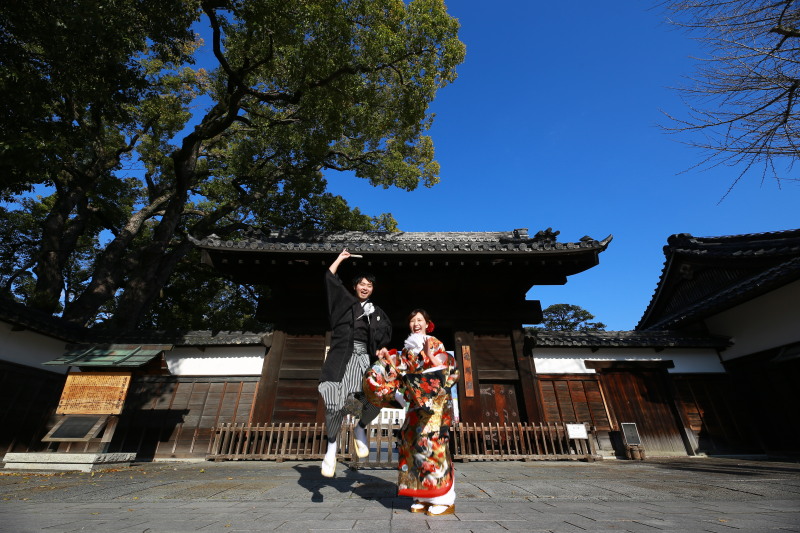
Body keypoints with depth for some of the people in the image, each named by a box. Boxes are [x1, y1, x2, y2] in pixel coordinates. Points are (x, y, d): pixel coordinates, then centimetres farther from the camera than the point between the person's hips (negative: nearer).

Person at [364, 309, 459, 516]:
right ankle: (424, 496, 16)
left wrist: (430, 355, -24)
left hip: (435, 402, -6)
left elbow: (445, 368, -8)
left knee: (432, 443, -9)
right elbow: (402, 374, 13)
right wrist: (387, 359, 2)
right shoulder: (408, 348, 15)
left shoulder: (435, 344, 0)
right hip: (416, 403, 6)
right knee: (413, 443, 4)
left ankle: (445, 499, 2)